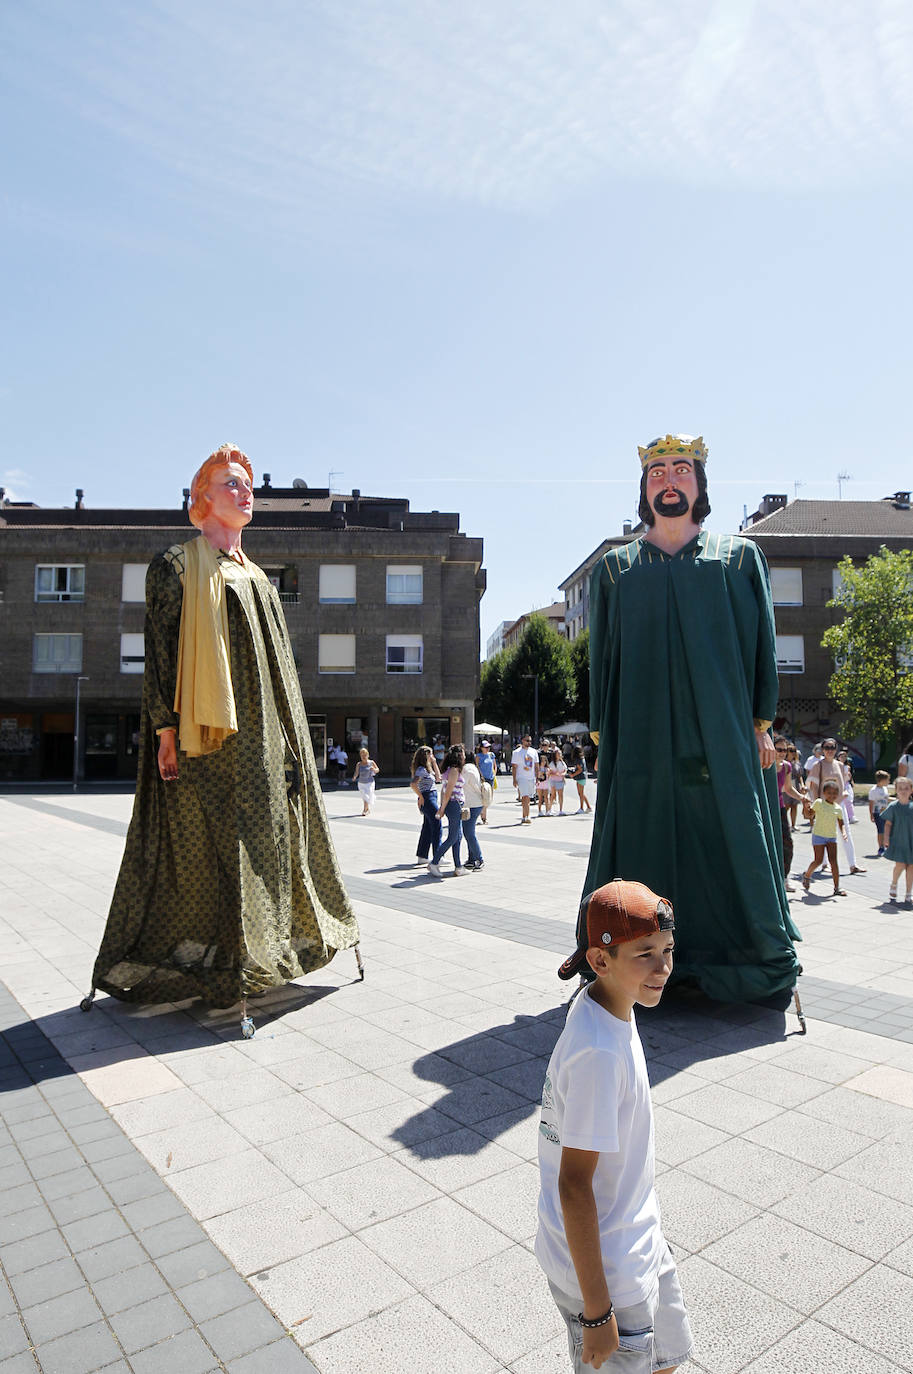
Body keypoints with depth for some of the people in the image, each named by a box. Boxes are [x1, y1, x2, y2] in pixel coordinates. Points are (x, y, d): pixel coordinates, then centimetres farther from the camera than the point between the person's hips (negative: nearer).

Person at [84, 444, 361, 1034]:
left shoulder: (257, 577, 20)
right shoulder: (176, 564, 1)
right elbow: (160, 647, -7)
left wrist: (290, 735, 17)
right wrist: (166, 726, -16)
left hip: (262, 733, 7)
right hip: (208, 738, -7)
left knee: (265, 837, 9)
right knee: (203, 841, -6)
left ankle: (256, 946, 22)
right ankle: (207, 966, 4)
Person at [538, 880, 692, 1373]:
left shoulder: (604, 1004, -7)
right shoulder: (598, 1054, -34)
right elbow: (573, 1185, -28)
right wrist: (597, 1311, -19)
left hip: (637, 1239, 8)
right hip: (603, 1267, -8)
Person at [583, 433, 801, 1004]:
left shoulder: (739, 557, 11)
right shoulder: (615, 568, 13)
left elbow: (763, 645, 9)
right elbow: (602, 657, 10)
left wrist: (761, 724, 1)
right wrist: (603, 735, 4)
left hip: (722, 740, 0)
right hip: (644, 741, 1)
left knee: (734, 845, 1)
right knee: (646, 849, 1)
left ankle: (762, 962, 17)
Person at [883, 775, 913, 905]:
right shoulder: (893, 806, -3)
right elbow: (888, 824, 1)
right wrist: (886, 837, -6)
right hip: (897, 841, -2)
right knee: (900, 865, -11)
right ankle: (893, 885, 18)